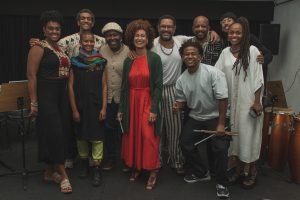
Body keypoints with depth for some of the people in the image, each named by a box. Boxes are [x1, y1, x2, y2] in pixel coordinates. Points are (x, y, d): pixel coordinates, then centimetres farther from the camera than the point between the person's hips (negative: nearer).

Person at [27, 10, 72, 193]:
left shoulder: (62, 47, 13)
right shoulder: (39, 48, -8)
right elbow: (32, 76, -12)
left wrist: (69, 97, 13)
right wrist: (33, 102, -16)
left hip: (62, 95, 8)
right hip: (46, 95, -8)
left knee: (62, 133, 10)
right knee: (54, 133, -6)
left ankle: (50, 172, 25)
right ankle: (63, 175, 6)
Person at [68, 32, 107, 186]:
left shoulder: (100, 62, 1)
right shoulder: (75, 62, -1)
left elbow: (104, 86, 1)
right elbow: (71, 86, -1)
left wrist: (104, 107, -6)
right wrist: (74, 109, -5)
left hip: (96, 105, -1)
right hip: (80, 105, 1)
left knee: (97, 137, 0)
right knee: (81, 136, 12)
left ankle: (97, 170, 9)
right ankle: (84, 164, 31)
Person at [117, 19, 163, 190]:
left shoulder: (155, 58, -6)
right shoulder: (128, 61, 6)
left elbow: (158, 86, -9)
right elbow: (124, 86, 8)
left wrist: (154, 109, -15)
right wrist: (121, 109, 7)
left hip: (147, 102, -4)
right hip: (131, 103, 4)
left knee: (148, 137, -3)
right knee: (133, 136, 10)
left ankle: (153, 173, 10)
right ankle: (136, 168, 26)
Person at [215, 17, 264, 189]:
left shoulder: (252, 51, -7)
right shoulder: (225, 52, 6)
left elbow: (258, 78, -8)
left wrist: (257, 101, -10)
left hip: (248, 101, -4)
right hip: (231, 101, 4)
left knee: (248, 134, 4)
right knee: (235, 134, 11)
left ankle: (252, 171, 20)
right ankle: (240, 167, 27)